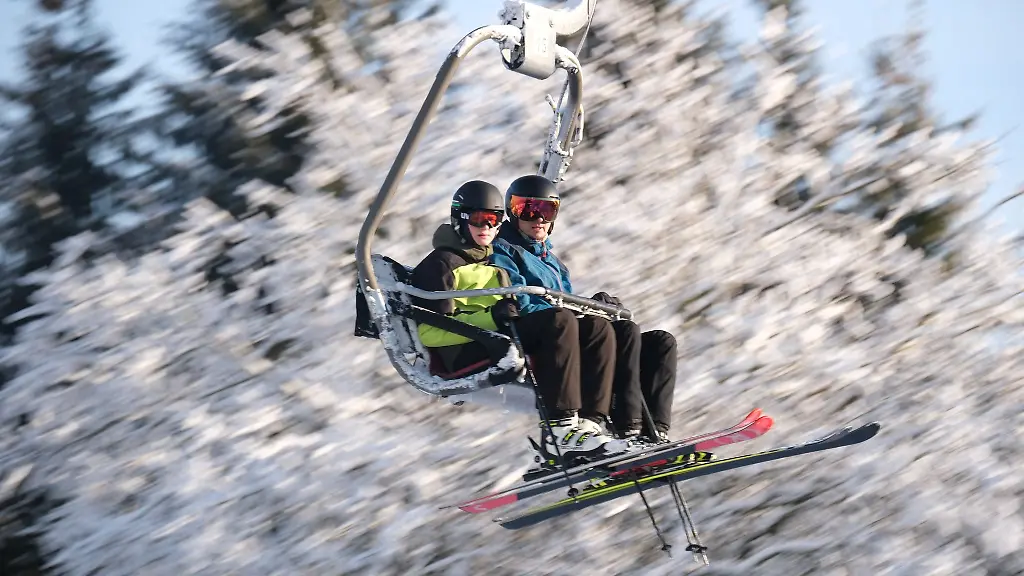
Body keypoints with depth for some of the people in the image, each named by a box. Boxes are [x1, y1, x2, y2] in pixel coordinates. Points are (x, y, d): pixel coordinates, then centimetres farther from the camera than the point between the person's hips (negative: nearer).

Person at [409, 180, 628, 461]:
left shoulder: (494, 264, 32)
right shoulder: (441, 264, 5)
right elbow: (431, 332, -8)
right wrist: (491, 317, -20)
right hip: (465, 354, -8)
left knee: (599, 333, -11)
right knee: (560, 321, -29)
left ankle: (586, 423, -30)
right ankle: (560, 431, -39)